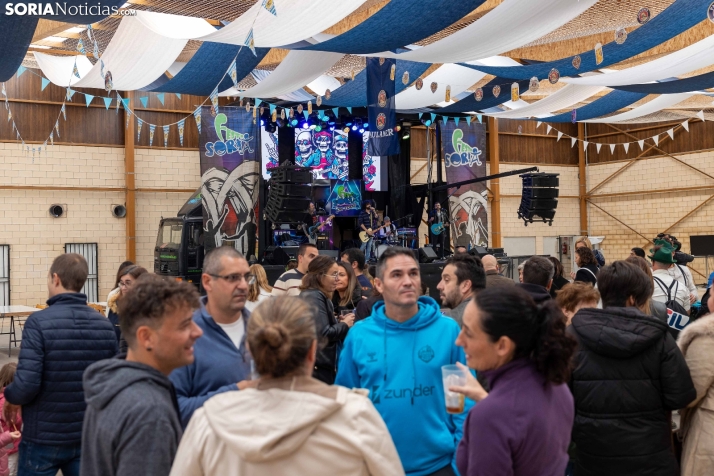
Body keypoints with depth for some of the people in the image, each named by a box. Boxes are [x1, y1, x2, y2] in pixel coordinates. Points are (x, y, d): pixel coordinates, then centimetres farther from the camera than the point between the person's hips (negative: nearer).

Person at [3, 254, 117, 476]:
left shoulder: (39, 322, -15)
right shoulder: (105, 325, -2)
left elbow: (26, 384, -21)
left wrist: (10, 399, 0)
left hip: (43, 438, -3)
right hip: (90, 437, 4)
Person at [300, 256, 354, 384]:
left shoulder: (320, 296, 15)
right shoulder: (313, 297, -17)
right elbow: (323, 334, -23)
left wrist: (340, 322, 5)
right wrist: (344, 325, -8)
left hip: (323, 365, 10)